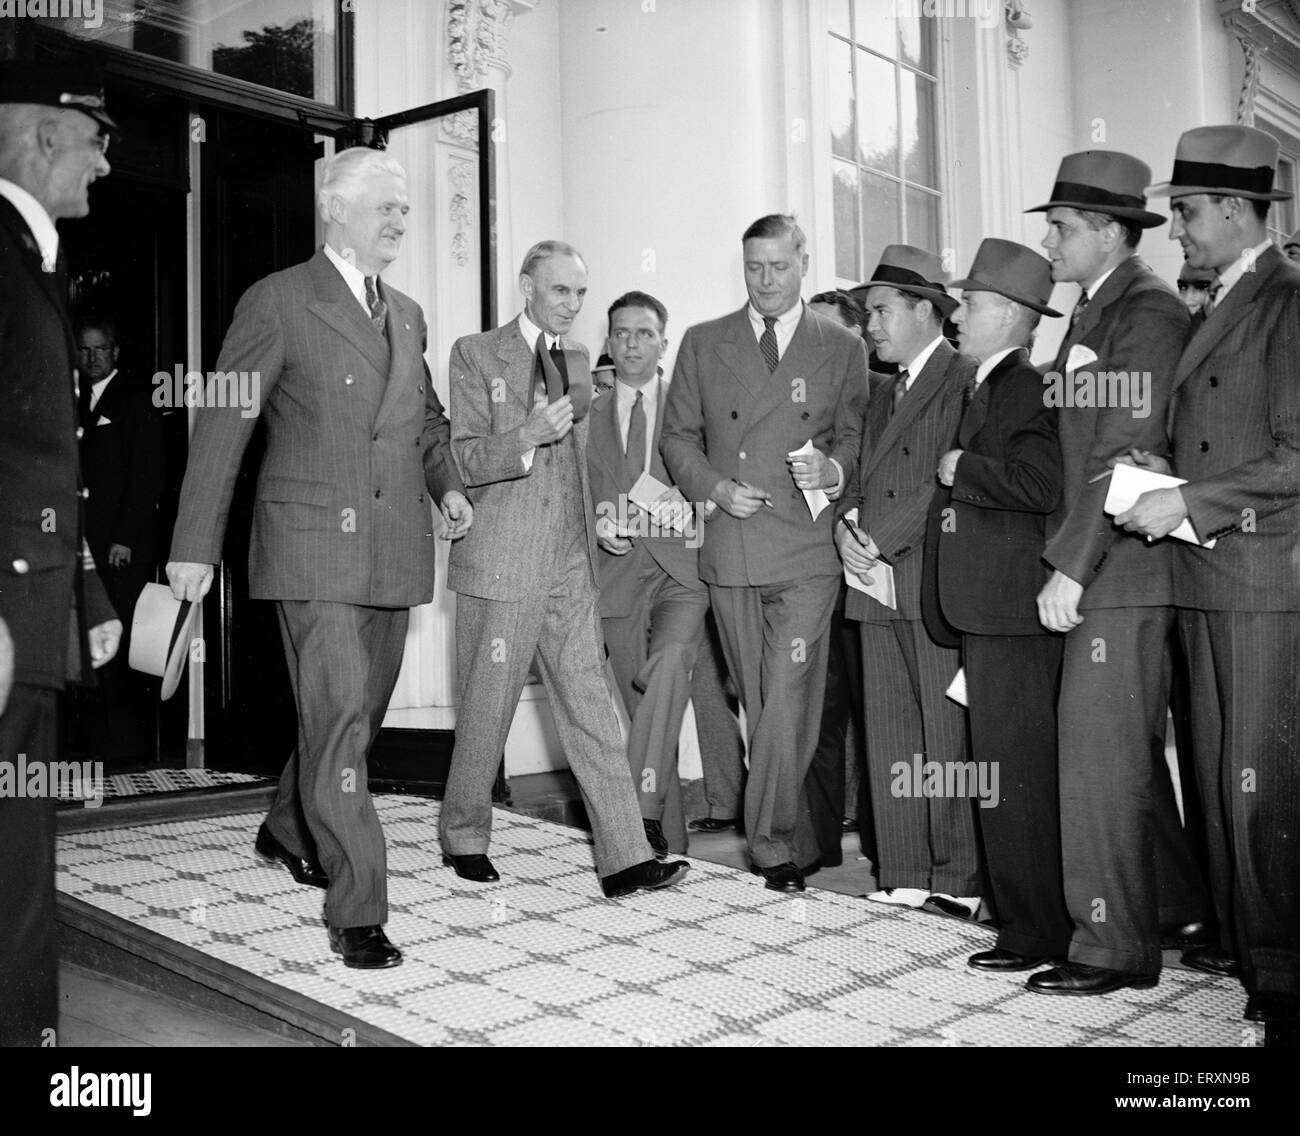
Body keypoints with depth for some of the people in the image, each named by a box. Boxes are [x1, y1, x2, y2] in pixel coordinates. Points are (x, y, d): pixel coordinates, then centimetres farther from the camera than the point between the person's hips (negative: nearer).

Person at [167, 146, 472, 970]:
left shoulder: (407, 314, 16)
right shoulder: (279, 303, -4)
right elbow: (221, 427, -5)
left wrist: (447, 485, 8)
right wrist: (196, 546, -8)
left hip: (395, 551, 7)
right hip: (314, 545, -7)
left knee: (359, 713, 16)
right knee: (339, 718, -10)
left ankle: (290, 832, 41)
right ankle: (358, 910, -3)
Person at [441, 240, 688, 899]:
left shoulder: (576, 364, 17)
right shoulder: (476, 355, -1)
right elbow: (465, 460, -7)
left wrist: (600, 517, 16)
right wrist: (528, 435, -23)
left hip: (571, 565, 5)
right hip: (501, 564, -5)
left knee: (591, 708, 0)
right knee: (487, 709, 4)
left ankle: (624, 859, 0)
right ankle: (463, 838, 24)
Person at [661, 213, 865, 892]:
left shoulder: (842, 348, 9)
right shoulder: (703, 344, 12)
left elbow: (857, 437, 11)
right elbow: (677, 436, 13)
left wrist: (834, 470, -11)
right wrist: (714, 486, -5)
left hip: (806, 551, -2)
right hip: (729, 553, 3)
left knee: (787, 702, -12)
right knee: (758, 705, 8)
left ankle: (772, 843, -2)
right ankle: (802, 843, 22)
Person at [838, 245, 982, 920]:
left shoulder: (966, 381, -4)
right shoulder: (883, 394, 24)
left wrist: (882, 537, -15)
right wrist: (847, 526, 0)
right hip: (878, 584, 8)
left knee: (947, 737, -4)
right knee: (890, 738, 8)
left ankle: (959, 880, 4)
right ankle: (904, 875, 14)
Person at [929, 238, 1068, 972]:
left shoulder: (1026, 387, -13)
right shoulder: (993, 386, 18)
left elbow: (1041, 484, -25)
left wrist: (962, 468, -15)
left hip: (1011, 611, -10)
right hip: (990, 609, 10)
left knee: (1015, 778, -4)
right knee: (1015, 773, 15)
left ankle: (1036, 932, 7)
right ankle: (1031, 917, 26)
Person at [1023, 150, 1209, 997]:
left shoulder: (1147, 312, -11)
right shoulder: (1096, 311, 18)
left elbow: (1128, 451, -18)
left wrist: (1070, 566, -19)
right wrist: (1069, 560, 11)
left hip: (1122, 574, -10)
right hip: (1103, 573, 10)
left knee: (1103, 756, -5)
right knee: (1131, 752, 17)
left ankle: (1114, 948, 4)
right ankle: (1177, 908, 31)